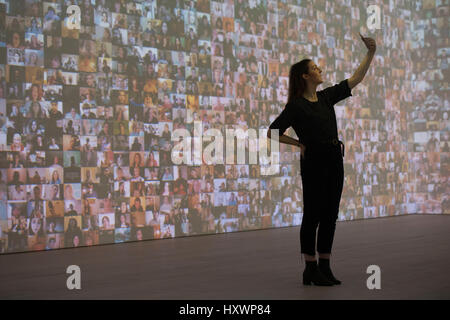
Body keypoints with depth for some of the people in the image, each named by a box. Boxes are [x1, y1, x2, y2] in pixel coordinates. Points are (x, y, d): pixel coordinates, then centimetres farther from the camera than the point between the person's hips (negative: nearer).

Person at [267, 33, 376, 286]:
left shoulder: (327, 97, 11)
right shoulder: (296, 106, -7)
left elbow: (356, 79, 11)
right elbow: (273, 132, -6)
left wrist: (371, 53, 4)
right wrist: (300, 144, -4)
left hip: (334, 160, 7)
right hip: (313, 162, -7)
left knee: (330, 215, 8)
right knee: (313, 215, -2)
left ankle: (325, 268, 15)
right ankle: (311, 270, 5)